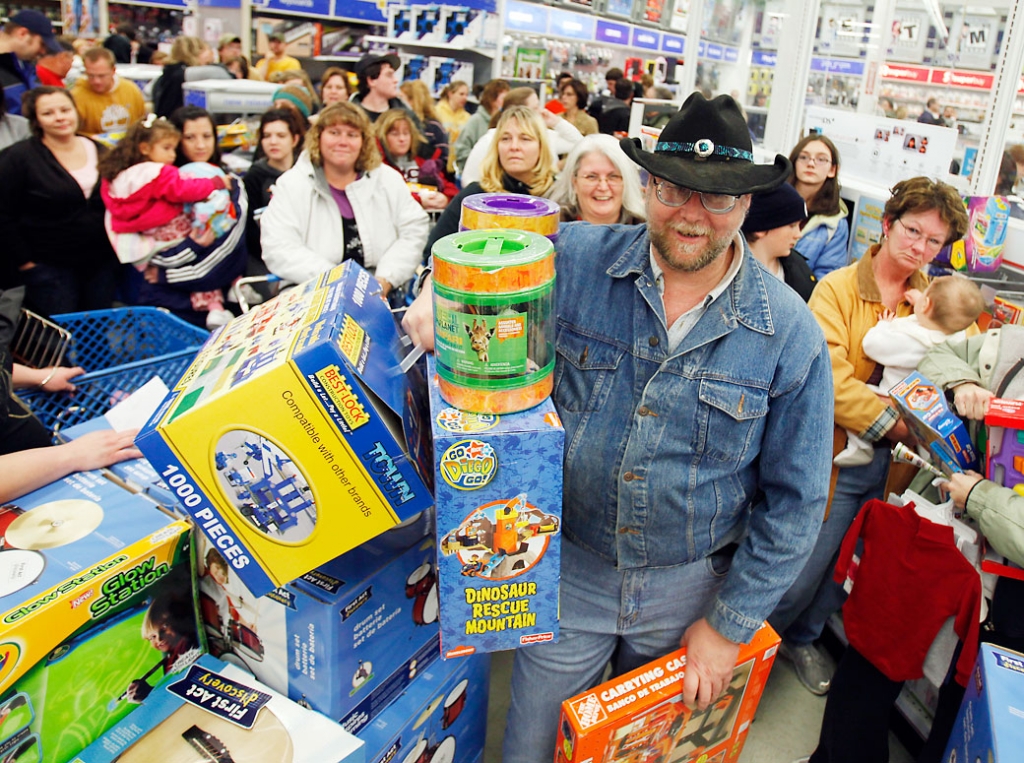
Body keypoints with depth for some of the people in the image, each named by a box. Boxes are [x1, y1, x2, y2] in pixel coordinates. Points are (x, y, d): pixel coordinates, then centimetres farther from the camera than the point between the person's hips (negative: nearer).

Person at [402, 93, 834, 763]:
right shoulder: (574, 259, -13)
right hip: (569, 564, 0)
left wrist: (728, 624, -4)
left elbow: (794, 498, -6)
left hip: (690, 583, 1)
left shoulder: (790, 333, -12)